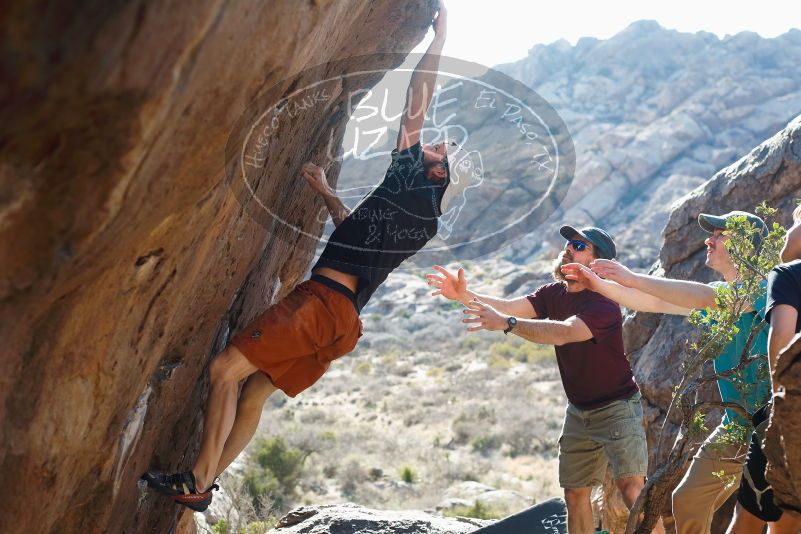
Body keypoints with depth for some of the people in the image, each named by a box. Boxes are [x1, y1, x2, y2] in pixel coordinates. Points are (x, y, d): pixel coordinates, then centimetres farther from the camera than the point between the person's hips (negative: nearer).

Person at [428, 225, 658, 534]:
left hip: (617, 407, -7)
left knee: (632, 489, -18)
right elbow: (509, 307, -14)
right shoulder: (554, 294, 0)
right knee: (575, 495, 10)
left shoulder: (603, 305, -23)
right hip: (578, 410, 8)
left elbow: (562, 333, -40)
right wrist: (465, 296, -31)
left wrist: (507, 323, -49)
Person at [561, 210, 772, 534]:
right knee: (688, 501, 11)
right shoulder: (718, 294, 12)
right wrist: (599, 285, -1)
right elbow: (653, 303, 11)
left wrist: (631, 279, -29)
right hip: (735, 425, 9)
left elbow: (705, 298, -32)